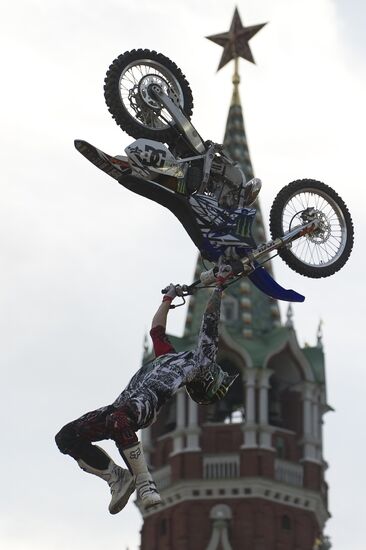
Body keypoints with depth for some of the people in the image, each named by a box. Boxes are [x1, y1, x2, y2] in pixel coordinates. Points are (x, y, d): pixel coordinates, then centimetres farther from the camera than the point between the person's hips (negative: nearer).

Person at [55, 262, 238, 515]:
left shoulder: (203, 358, 18)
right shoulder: (171, 355, 38)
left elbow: (210, 322, 18)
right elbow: (157, 331, 51)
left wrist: (219, 284, 24)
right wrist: (169, 298, 61)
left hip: (147, 400, -8)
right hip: (123, 408, 8)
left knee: (118, 420, -43)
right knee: (66, 437, -7)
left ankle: (145, 483, -28)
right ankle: (119, 478, 1)